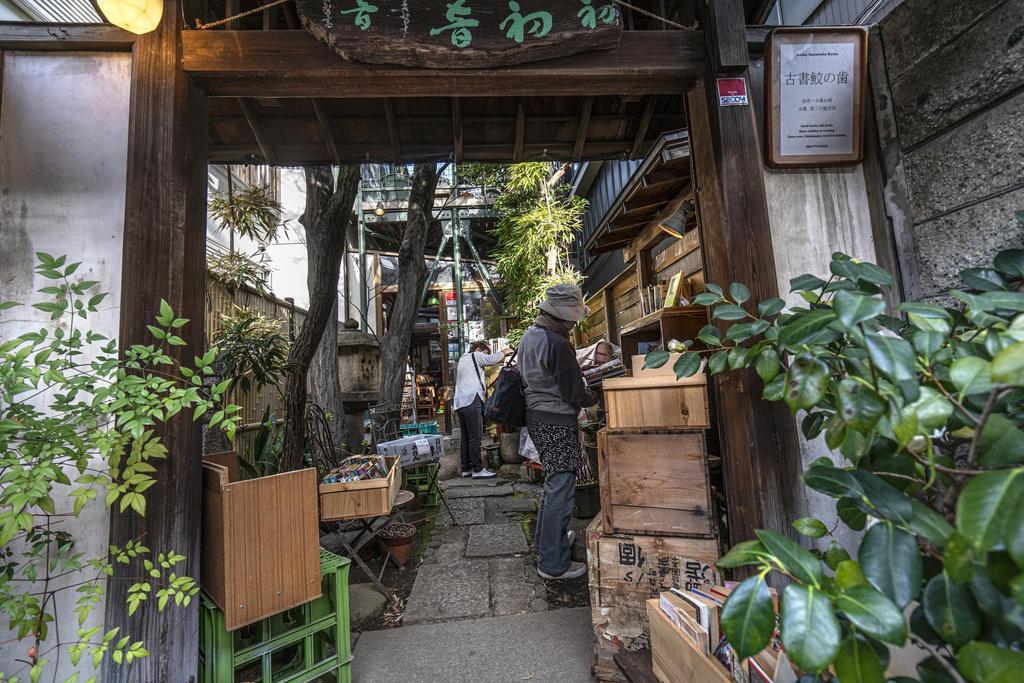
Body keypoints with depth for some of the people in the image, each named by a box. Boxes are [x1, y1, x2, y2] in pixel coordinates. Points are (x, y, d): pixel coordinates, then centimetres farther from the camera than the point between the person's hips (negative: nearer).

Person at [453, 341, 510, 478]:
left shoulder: (463, 358, 29)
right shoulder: (475, 355, 3)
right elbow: (494, 359, -5)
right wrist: (504, 352, 12)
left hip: (459, 402, 9)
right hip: (471, 401, -9)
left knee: (465, 438, 9)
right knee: (476, 437, -8)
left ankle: (466, 469, 12)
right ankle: (478, 470, -7)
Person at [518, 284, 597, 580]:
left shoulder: (529, 334, 7)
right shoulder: (557, 344, -22)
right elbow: (575, 395, -17)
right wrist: (596, 397, 4)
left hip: (536, 416, 10)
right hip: (557, 422, -10)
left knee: (553, 482, 24)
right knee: (561, 489, 1)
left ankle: (546, 540, 40)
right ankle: (553, 563, 13)